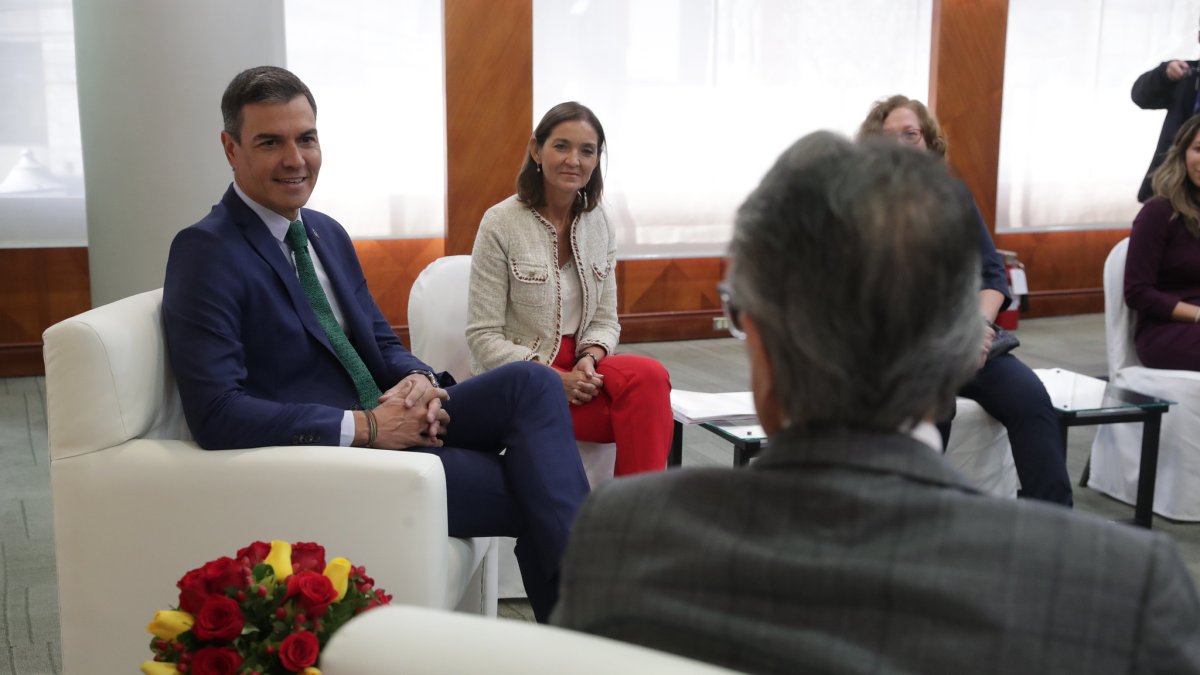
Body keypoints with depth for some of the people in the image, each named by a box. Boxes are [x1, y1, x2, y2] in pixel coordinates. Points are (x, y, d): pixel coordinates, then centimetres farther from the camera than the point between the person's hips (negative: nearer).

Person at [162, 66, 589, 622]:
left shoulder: (328, 234, 14)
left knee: (532, 383, -16)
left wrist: (418, 380, -6)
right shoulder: (206, 252, -12)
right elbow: (216, 413, -22)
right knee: (534, 491, -19)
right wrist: (363, 426, -23)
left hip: (386, 422, 8)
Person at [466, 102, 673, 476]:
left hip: (576, 368, 5)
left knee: (650, 375, -29)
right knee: (644, 406, -30)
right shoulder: (501, 224, -7)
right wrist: (552, 378, -21)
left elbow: (605, 320, 11)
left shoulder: (599, 224, 8)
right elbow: (483, 338, -9)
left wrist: (589, 359, -12)